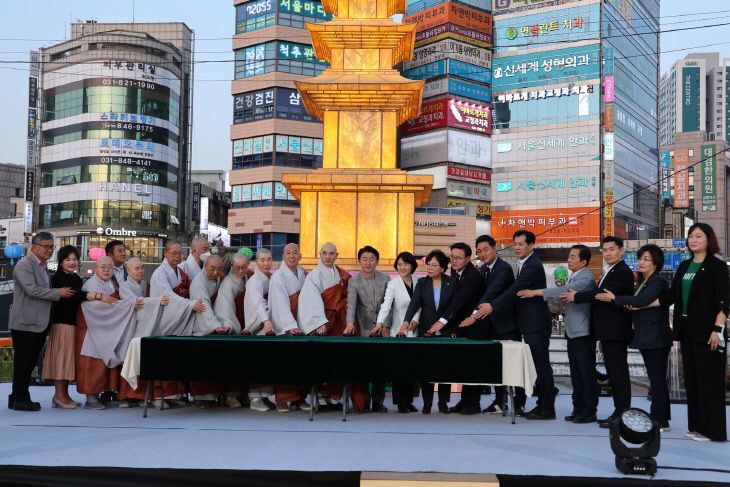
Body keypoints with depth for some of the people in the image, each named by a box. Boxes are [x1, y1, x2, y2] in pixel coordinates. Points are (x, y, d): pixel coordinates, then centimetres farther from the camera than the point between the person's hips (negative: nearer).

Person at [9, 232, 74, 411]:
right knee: (23, 362, -3)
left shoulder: (42, 266, 19)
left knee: (30, 362, 12)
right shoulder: (24, 264, -10)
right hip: (25, 323, -9)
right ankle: (19, 399, 5)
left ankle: (19, 398, 20)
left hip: (38, 323, 9)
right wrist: (59, 293, -16)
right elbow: (31, 290, -20)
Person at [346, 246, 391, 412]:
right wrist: (350, 322, -33)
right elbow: (351, 303, -17)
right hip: (363, 330, -1)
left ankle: (378, 402, 8)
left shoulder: (385, 278, 4)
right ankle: (364, 401, 12)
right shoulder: (354, 281, -3)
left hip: (381, 329, 1)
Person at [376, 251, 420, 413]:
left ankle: (409, 401, 15)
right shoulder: (393, 284, -5)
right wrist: (380, 323, -32)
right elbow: (386, 305, -17)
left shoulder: (418, 282, 6)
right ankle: (401, 402, 4)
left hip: (414, 331, 3)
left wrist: (412, 322, -5)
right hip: (398, 332, -3)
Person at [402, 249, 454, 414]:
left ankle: (443, 403, 11)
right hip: (425, 330, 1)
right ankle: (427, 403, 8)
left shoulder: (451, 283, 1)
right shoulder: (422, 283, 4)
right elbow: (414, 303, -8)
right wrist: (407, 321, -22)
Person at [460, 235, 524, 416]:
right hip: (492, 323, 8)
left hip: (508, 321, -8)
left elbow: (491, 293, -32)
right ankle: (500, 402, 19)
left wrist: (475, 315, -41)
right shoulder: (483, 269, 8)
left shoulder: (504, 269, -19)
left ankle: (519, 403, 8)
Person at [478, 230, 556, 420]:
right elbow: (517, 290, 18)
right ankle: (542, 403, 21)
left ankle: (547, 409, 0)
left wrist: (492, 306, -28)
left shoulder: (533, 266, -16)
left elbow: (516, 289, -24)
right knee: (538, 365, 14)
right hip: (530, 325, 10)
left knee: (541, 365, -5)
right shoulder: (524, 264, 16)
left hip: (537, 324, -10)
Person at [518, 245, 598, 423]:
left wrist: (535, 292, -24)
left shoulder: (587, 279, -14)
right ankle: (578, 409, 21)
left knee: (587, 373, -2)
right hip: (572, 332, 9)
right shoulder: (572, 277, 16)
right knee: (576, 373, 13)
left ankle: (589, 412, 5)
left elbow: (565, 291, -24)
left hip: (583, 333, -9)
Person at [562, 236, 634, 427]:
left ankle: (622, 413, -2)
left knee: (618, 371, -7)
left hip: (616, 332, -10)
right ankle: (619, 412, 20)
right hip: (608, 332, 10)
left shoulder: (623, 273, -13)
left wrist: (576, 296, -14)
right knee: (614, 372, 13)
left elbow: (603, 294, -22)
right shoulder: (609, 272, 20)